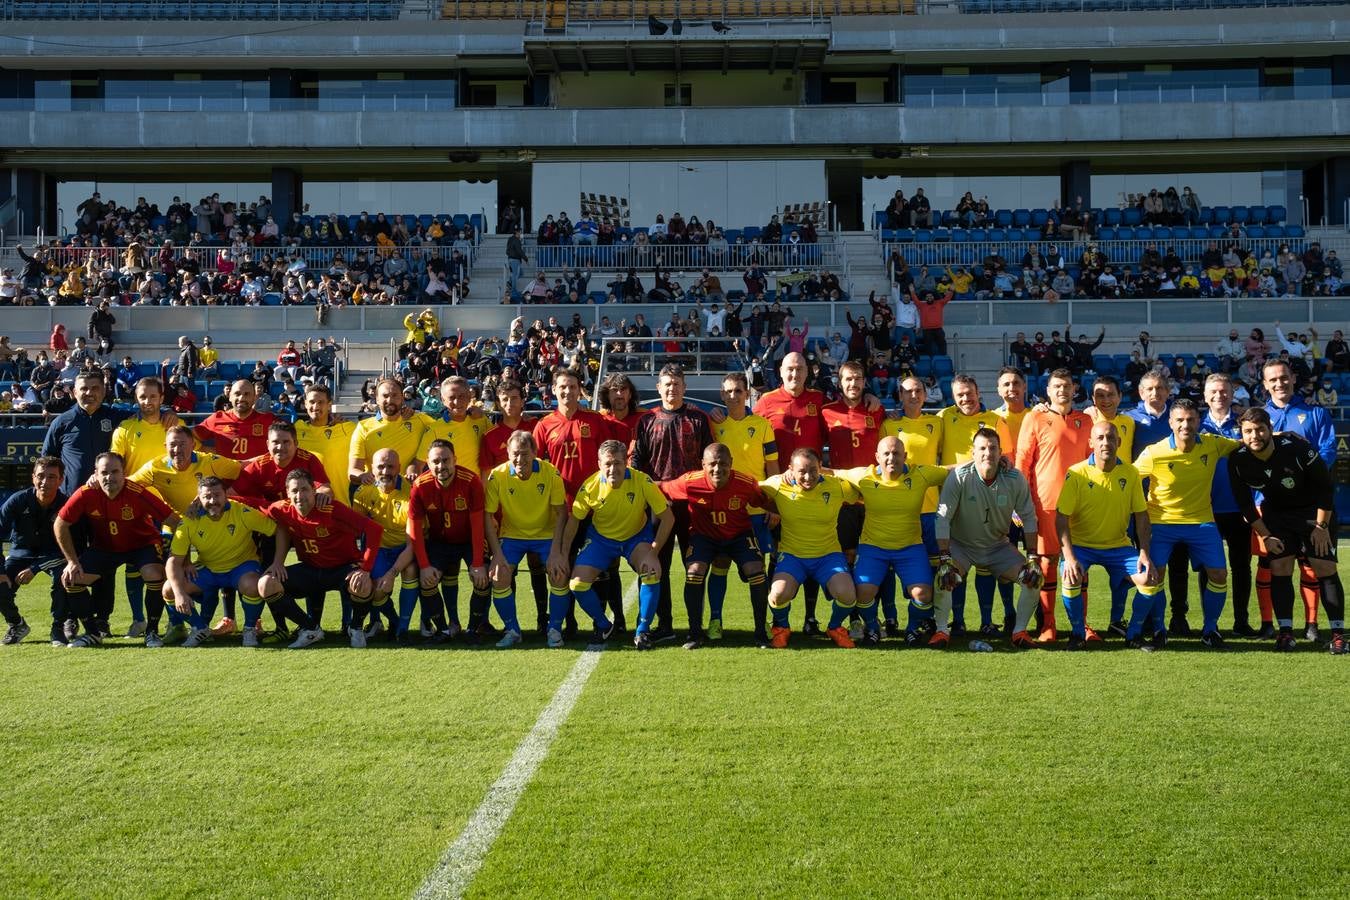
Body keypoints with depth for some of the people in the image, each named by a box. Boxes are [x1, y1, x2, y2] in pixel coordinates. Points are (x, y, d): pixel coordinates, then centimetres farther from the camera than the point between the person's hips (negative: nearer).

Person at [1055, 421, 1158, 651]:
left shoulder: (1131, 473, -4)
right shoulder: (1076, 473, -14)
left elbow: (1141, 514, 3)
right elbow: (1061, 517, -15)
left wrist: (1144, 553, -7)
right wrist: (1069, 557, -25)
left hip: (1118, 545, 3)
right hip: (1081, 544, -3)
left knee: (1150, 580, -15)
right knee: (1070, 579, -30)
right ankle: (1078, 635, -4)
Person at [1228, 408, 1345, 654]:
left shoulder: (1296, 448, -28)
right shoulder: (1237, 460, -18)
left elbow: (1325, 487, -15)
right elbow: (1244, 503, -4)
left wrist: (1321, 526, -13)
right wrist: (1265, 536, -6)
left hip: (1314, 512, -3)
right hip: (1276, 514, 3)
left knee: (1326, 569, -8)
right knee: (1279, 569, -7)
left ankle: (1338, 633, -3)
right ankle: (1285, 631, 0)